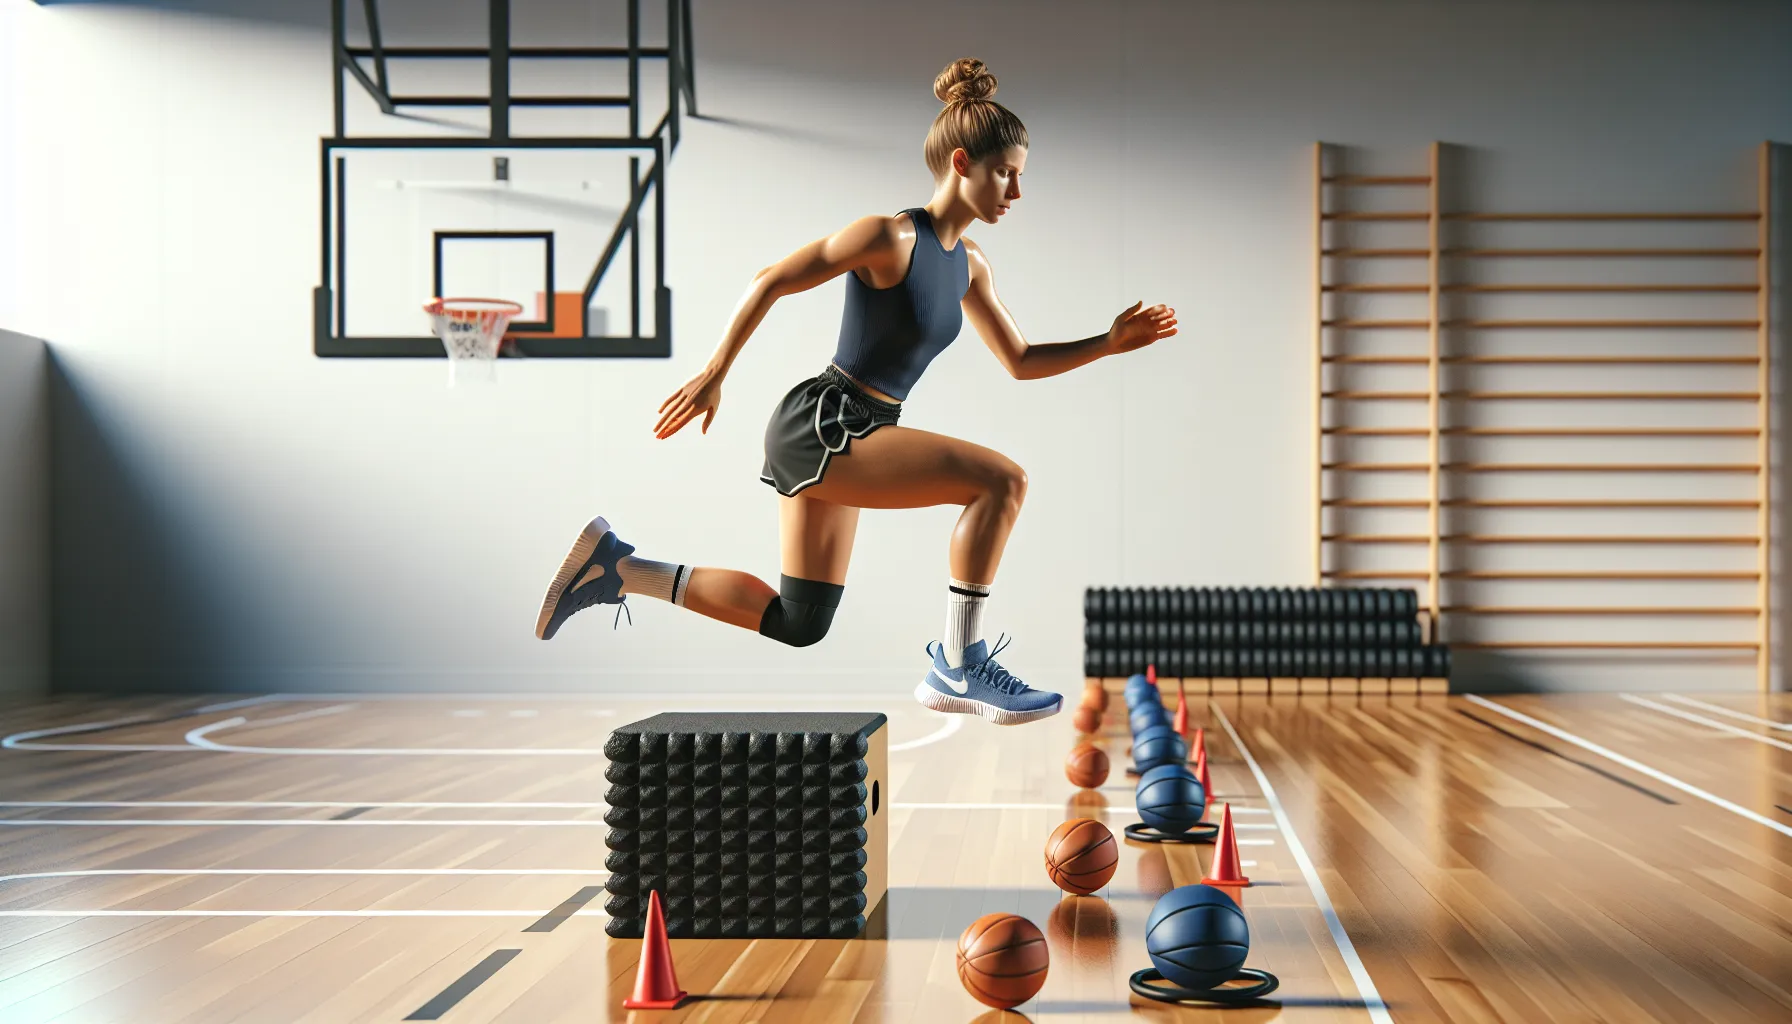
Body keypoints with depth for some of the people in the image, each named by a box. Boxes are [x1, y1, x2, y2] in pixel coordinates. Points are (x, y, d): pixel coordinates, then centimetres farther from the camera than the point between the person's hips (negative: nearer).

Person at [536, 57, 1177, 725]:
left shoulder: (970, 266, 10)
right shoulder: (890, 237, -15)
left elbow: (1021, 362, 17)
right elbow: (770, 283, -12)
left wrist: (1109, 343, 5)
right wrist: (713, 376, -10)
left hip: (839, 440, 9)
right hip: (820, 426, -9)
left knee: (797, 625, 17)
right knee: (1001, 480, -21)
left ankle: (617, 566, 20)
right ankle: (957, 667, -12)